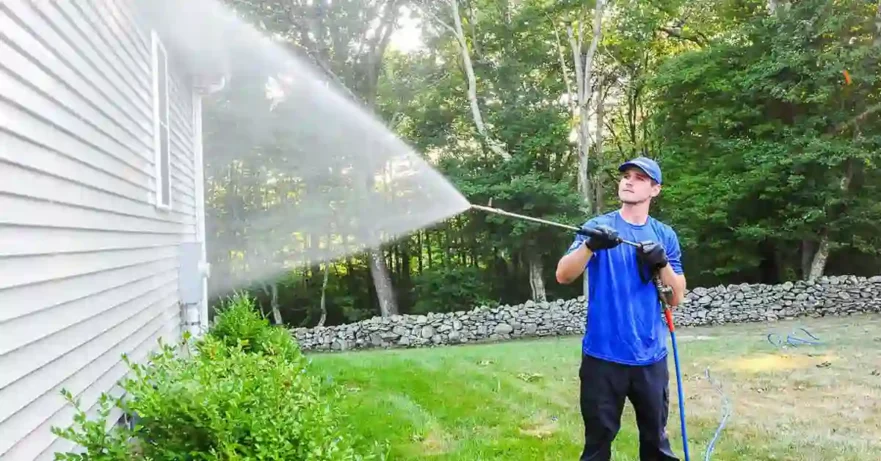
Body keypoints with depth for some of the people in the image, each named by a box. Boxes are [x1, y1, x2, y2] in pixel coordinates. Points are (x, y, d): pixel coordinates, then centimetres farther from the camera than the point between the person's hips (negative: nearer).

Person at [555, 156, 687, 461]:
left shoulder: (665, 235, 6)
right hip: (603, 356, -3)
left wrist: (662, 264, -13)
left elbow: (676, 298, 5)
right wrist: (590, 246, -34)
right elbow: (563, 276, -15)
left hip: (650, 357, 3)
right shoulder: (598, 227, -2)